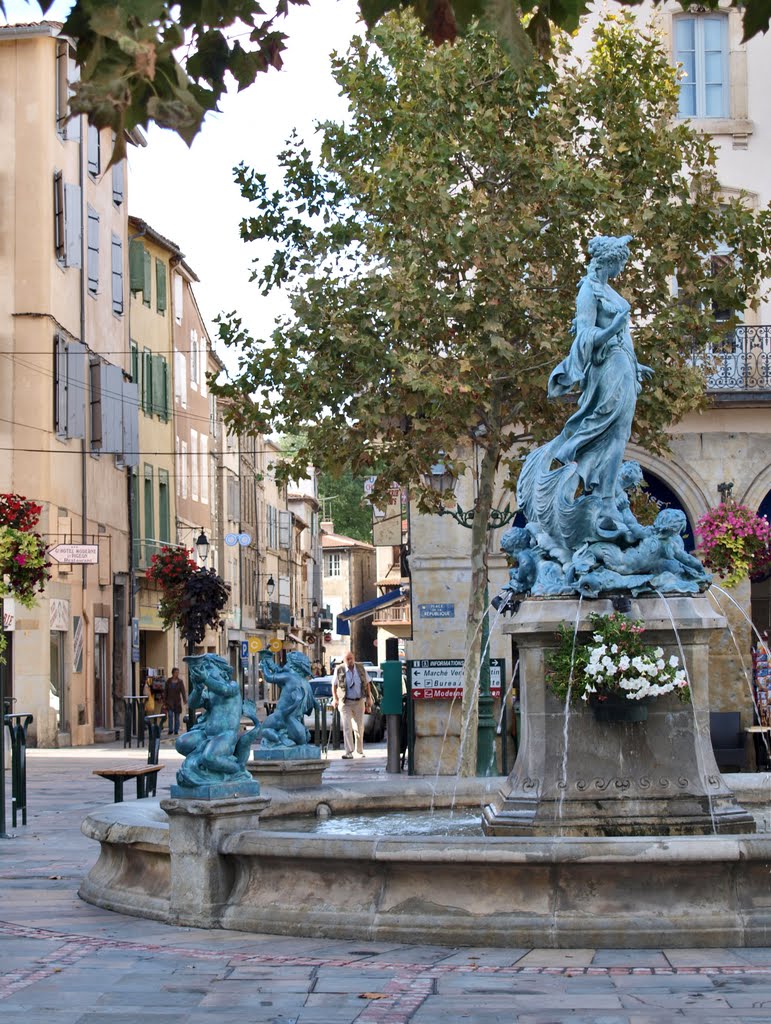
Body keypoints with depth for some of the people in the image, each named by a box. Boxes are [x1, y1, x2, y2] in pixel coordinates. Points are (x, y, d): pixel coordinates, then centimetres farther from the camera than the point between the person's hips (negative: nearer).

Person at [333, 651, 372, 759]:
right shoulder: (339, 670, -5)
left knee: (359, 727, 9)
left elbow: (367, 684, 10)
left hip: (359, 702, 2)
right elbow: (334, 685, 3)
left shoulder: (361, 668, 2)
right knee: (347, 727, -10)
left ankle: (360, 751, 24)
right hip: (345, 703, -2)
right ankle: (349, 752, -11)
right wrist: (335, 699, -8)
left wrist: (369, 698, 7)